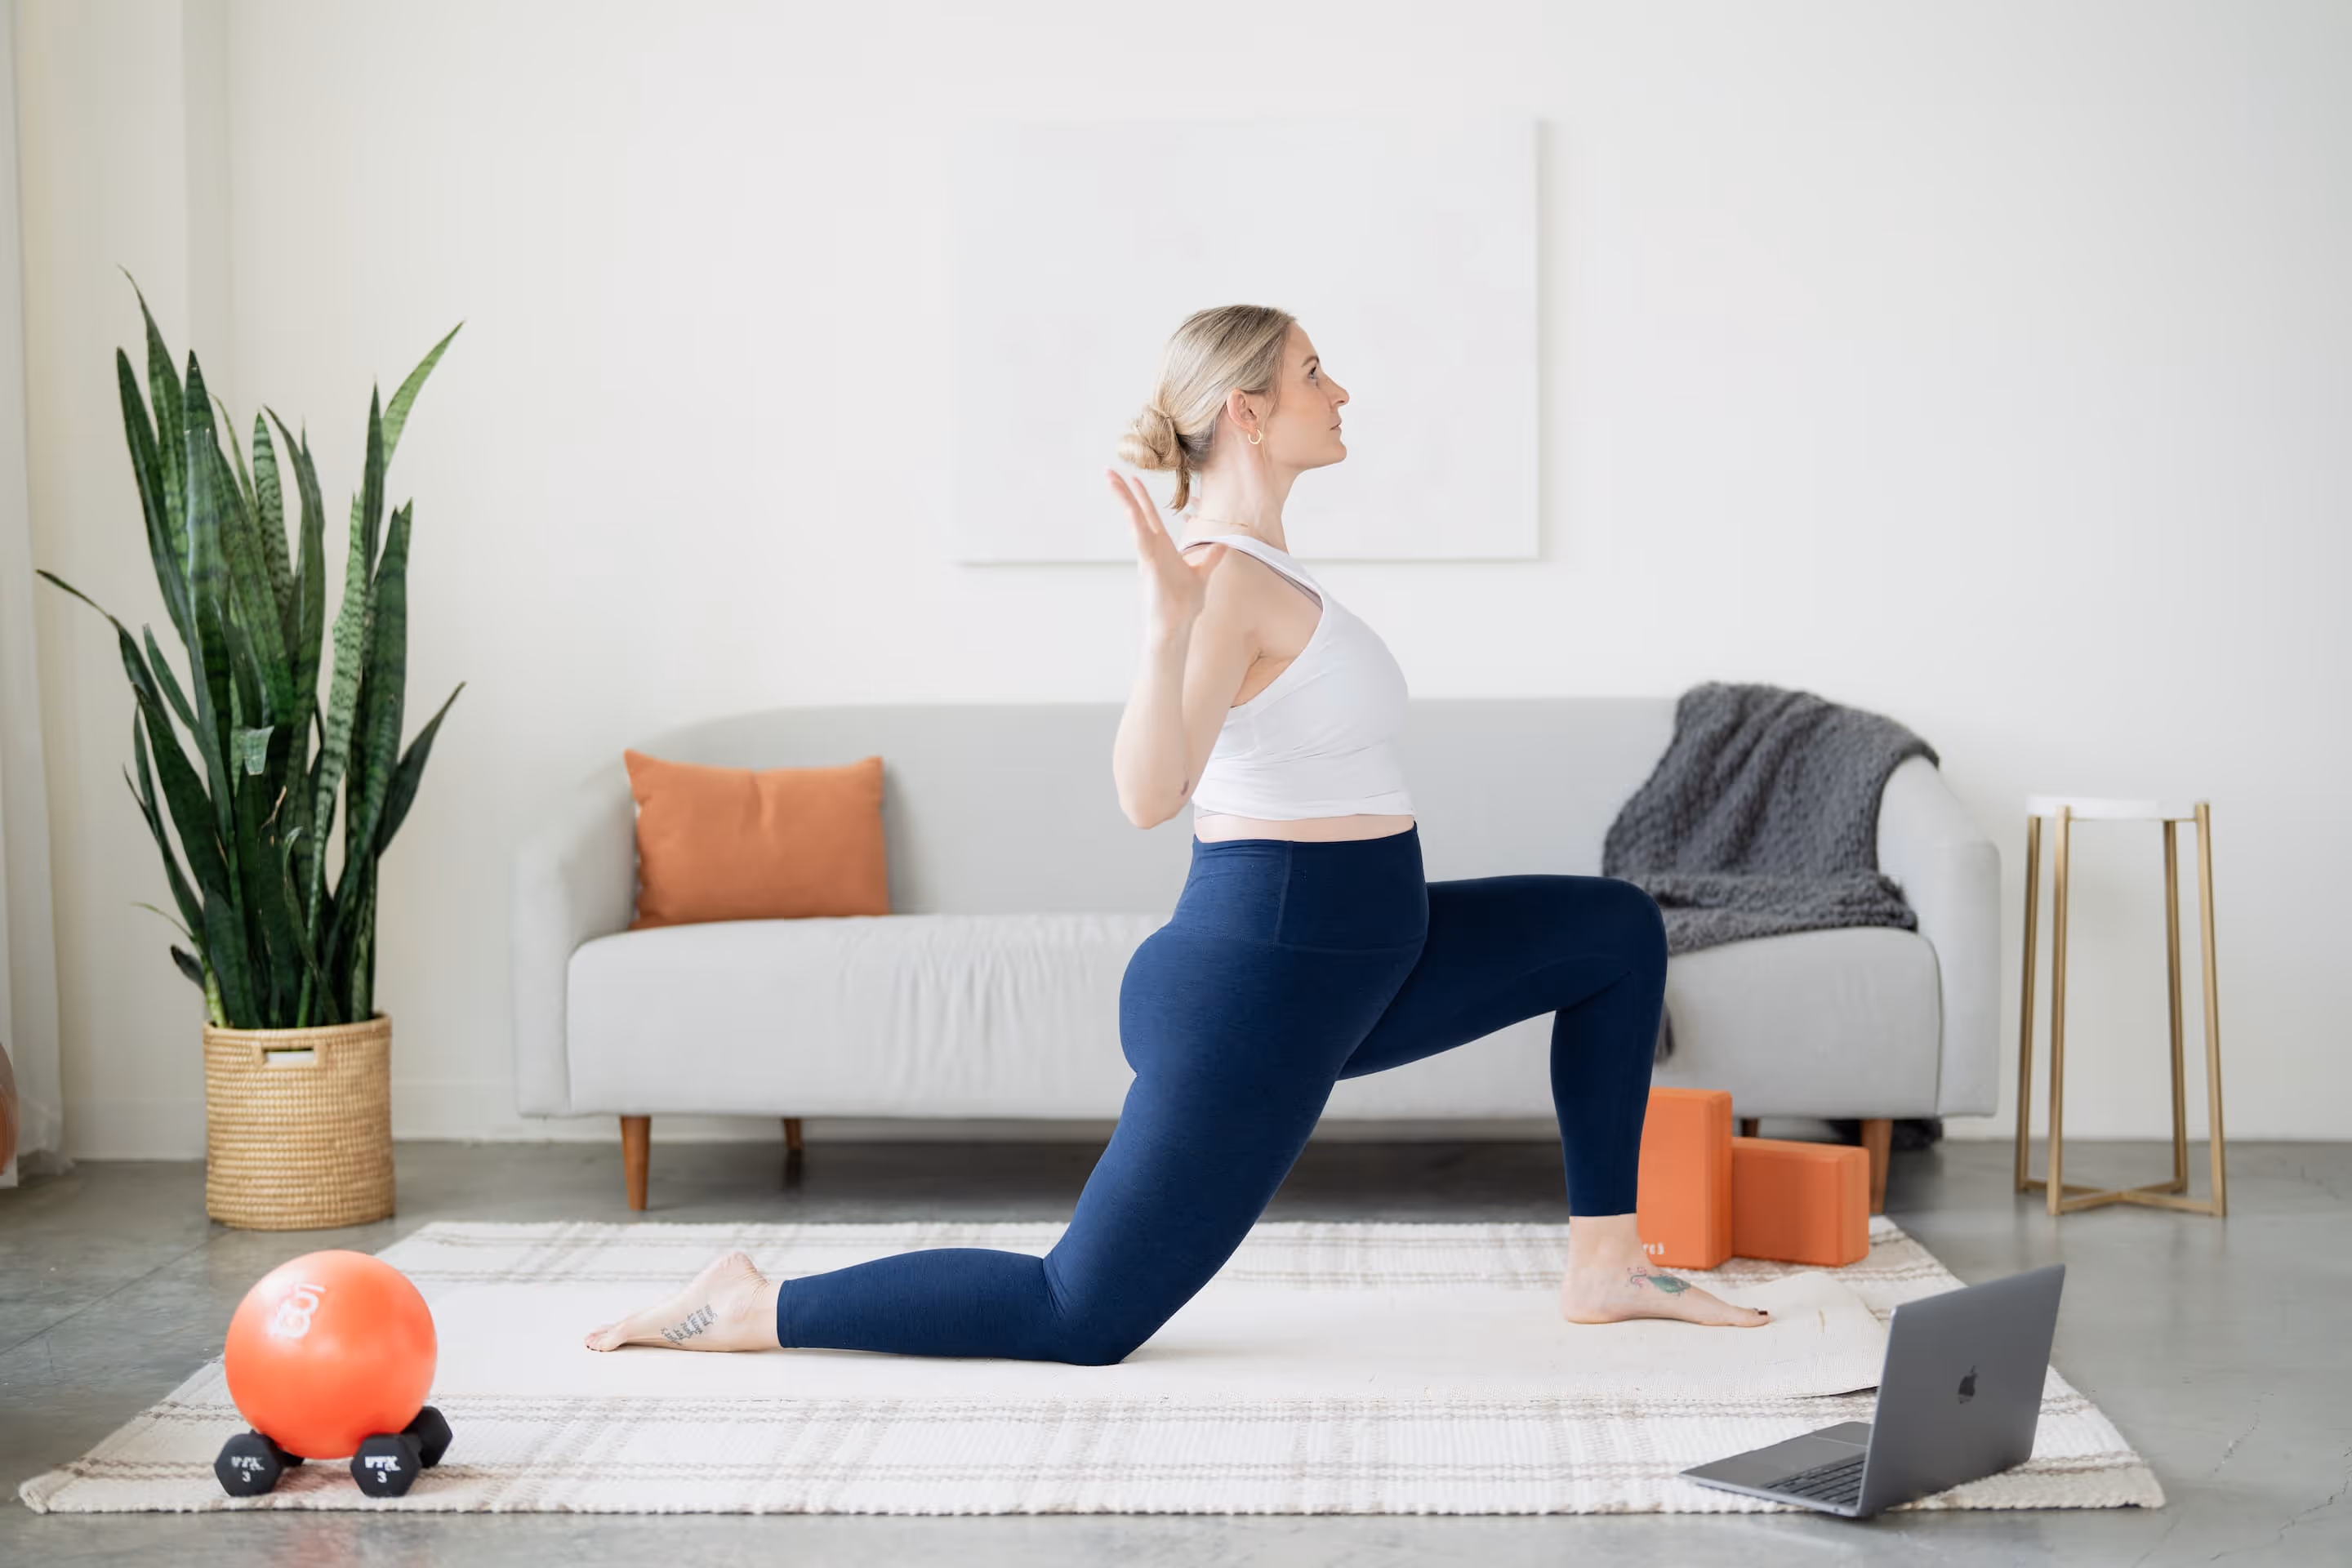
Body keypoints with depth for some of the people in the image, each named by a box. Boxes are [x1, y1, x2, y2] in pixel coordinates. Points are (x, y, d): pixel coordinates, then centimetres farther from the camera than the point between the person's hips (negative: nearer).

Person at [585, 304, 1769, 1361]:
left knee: (1619, 929, 16)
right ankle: (742, 1310, 5)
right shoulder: (1227, 579, -19)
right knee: (1082, 1317, -6)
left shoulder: (1264, 567, 10)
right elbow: (1148, 795, -32)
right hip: (1264, 976, -10)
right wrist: (1167, 623, -41)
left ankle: (1603, 1267, 17)